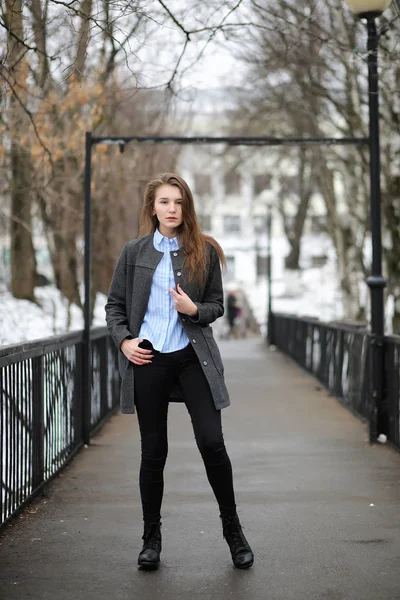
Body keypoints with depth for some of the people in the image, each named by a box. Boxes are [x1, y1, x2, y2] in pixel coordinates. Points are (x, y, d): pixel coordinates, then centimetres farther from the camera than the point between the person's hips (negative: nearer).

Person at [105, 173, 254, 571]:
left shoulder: (204, 251, 4)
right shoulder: (134, 253, 5)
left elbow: (217, 305, 8)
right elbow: (114, 305, 10)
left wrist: (195, 309, -13)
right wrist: (124, 340, -7)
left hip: (193, 357, -1)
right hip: (147, 359, 1)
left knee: (211, 443, -7)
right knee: (153, 451, 7)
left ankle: (232, 529, 13)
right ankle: (151, 539, 21)